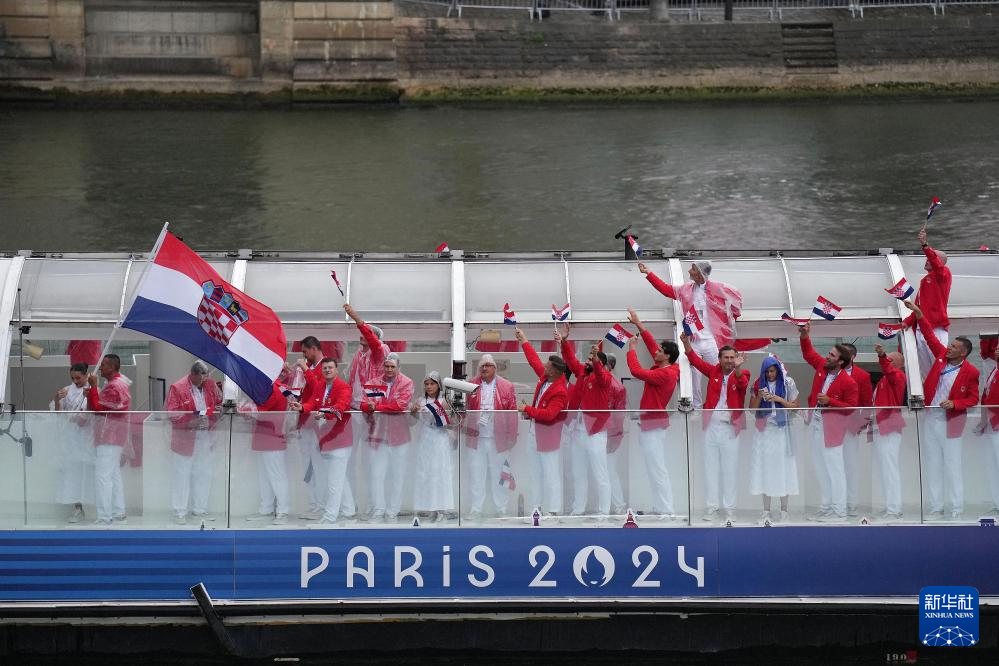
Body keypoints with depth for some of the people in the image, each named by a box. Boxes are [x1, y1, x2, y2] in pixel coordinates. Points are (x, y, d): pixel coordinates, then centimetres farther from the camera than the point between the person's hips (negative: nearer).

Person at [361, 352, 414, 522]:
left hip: (398, 436, -2)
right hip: (377, 435, 2)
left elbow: (401, 404, -14)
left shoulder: (406, 383, -1)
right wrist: (368, 405, -24)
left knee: (397, 476, 5)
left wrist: (377, 406, -14)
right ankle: (378, 512, 7)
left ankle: (392, 513, 13)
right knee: (376, 475, 0)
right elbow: (364, 404, 0)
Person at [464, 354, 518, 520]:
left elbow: (512, 413, 0)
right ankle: (475, 511, 12)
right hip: (476, 438, 1)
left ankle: (502, 510, 16)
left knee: (499, 476, 7)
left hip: (498, 439, -1)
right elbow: (465, 409, 6)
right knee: (476, 476, 5)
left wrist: (511, 437, -4)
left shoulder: (507, 387, 1)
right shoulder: (471, 386, 6)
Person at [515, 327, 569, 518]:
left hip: (549, 435, -9)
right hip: (536, 432, 9)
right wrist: (523, 341, 19)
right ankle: (537, 504, 21)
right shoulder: (545, 377, 0)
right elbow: (534, 361, 14)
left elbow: (548, 414, -30)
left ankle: (551, 509, 1)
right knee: (536, 470, 14)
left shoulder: (560, 393, -24)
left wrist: (527, 409, -23)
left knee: (550, 471, -4)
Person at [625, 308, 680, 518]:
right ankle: (660, 508, 16)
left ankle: (666, 510, -11)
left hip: (653, 424, -10)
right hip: (650, 422, 10)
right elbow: (651, 344, 16)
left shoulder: (664, 374, -20)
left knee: (657, 469, -10)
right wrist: (638, 324, 17)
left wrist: (632, 350, -11)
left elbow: (637, 371, -24)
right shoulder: (665, 368, 7)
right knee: (656, 467, 13)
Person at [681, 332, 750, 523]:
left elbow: (743, 384, -25)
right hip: (711, 427, 3)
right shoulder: (714, 372, 6)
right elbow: (696, 360, 8)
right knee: (711, 469, 6)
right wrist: (686, 342, -5)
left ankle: (730, 510, 6)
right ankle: (712, 508, 11)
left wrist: (737, 368, -44)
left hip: (730, 428, -3)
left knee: (730, 470, 2)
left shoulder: (741, 374, -4)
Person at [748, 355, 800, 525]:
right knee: (764, 468, 0)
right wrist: (759, 397, -11)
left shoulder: (787, 383, 0)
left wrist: (779, 399, -12)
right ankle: (766, 511, 4)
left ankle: (784, 510, 7)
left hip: (781, 430, -2)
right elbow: (752, 408, 7)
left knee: (782, 468, -1)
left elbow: (796, 406, 1)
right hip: (764, 431, 2)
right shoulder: (758, 385, 6)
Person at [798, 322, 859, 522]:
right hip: (816, 424, 8)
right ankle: (825, 508, 19)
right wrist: (805, 337, 6)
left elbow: (851, 407, -13)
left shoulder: (848, 383, -14)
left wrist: (830, 401, -20)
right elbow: (808, 354, 20)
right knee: (821, 468, 12)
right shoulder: (821, 366, 5)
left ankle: (839, 511, -3)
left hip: (831, 428, -8)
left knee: (834, 468, -6)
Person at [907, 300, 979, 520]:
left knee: (953, 465, -2)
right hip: (931, 419, 5)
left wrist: (954, 404, -20)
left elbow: (973, 399, -4)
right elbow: (930, 335, 10)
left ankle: (957, 510, 3)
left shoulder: (970, 372, -8)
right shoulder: (942, 356, 4)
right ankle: (936, 509, 12)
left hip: (951, 421, -5)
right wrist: (918, 313, 5)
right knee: (932, 466, 7)